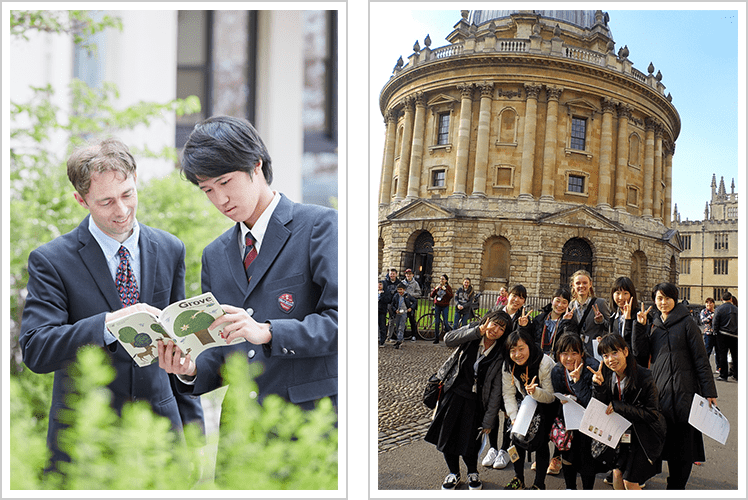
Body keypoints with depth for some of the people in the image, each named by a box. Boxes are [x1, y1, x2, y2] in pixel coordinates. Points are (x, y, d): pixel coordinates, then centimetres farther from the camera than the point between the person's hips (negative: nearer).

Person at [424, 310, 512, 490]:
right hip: (453, 393, 2)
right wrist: (479, 331, -27)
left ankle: (472, 473, 30)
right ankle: (453, 473, 30)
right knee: (448, 435, 7)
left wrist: (488, 420, -10)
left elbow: (496, 390, -8)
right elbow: (448, 339, -22)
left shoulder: (500, 355, -9)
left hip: (474, 401, -2)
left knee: (469, 440, -1)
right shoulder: (471, 333, -5)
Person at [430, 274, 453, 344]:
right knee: (436, 322, 2)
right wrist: (435, 289, -10)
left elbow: (451, 296, -12)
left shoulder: (448, 287, 1)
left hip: (445, 306, -3)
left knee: (445, 322, -10)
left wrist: (445, 290, -18)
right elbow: (432, 295, 4)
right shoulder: (437, 286, 10)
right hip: (437, 306, 3)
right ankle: (436, 339, 8)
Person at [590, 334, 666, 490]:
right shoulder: (607, 375, -7)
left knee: (630, 481, -2)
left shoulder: (644, 377, -22)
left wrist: (618, 406, -28)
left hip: (643, 436, -4)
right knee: (617, 473, 1)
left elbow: (652, 413, -23)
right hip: (621, 434, 5)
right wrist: (598, 386, -25)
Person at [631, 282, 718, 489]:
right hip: (660, 389, 4)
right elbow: (640, 353, 5)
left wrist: (709, 392, -7)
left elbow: (700, 358, -3)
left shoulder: (686, 323, -1)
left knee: (683, 438, -2)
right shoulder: (652, 324, 14)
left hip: (684, 390, -4)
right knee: (668, 439, 6)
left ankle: (676, 485, 7)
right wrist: (639, 326, -5)